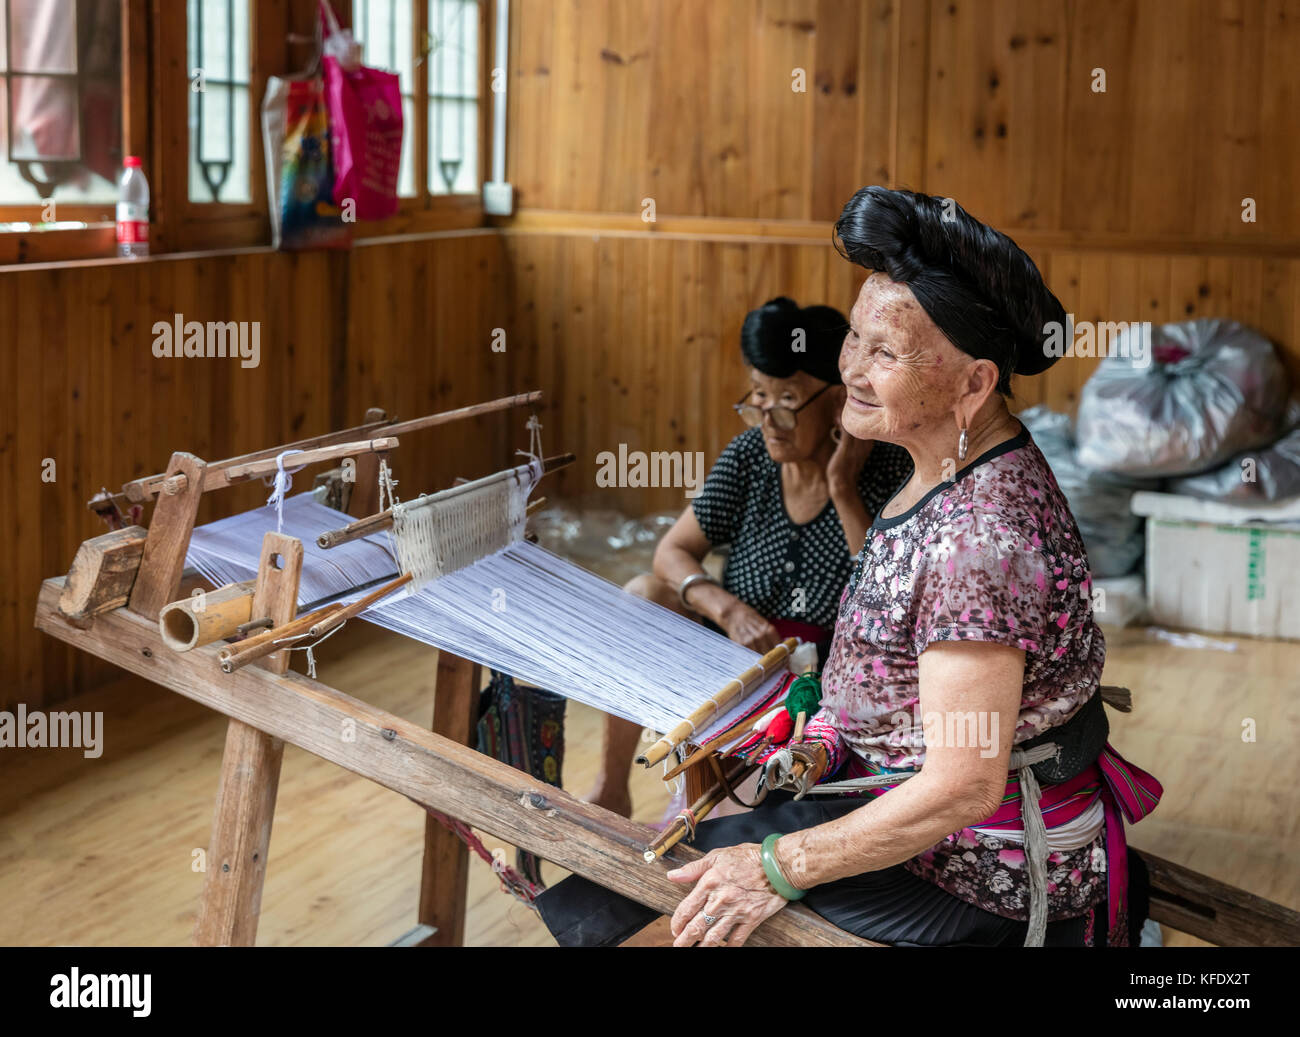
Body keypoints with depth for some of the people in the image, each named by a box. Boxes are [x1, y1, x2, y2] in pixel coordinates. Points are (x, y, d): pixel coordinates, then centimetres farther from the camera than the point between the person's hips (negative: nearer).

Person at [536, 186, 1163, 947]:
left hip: (990, 869, -9)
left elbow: (963, 787, -27)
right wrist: (824, 748, 2)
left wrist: (780, 866, -22)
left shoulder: (977, 540, -29)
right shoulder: (964, 469, 0)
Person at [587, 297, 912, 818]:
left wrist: (843, 490, -25)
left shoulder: (889, 471, -14)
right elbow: (672, 553, -2)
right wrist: (728, 610, -22)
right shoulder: (750, 455, -2)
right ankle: (610, 790, -6)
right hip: (734, 645, 5)